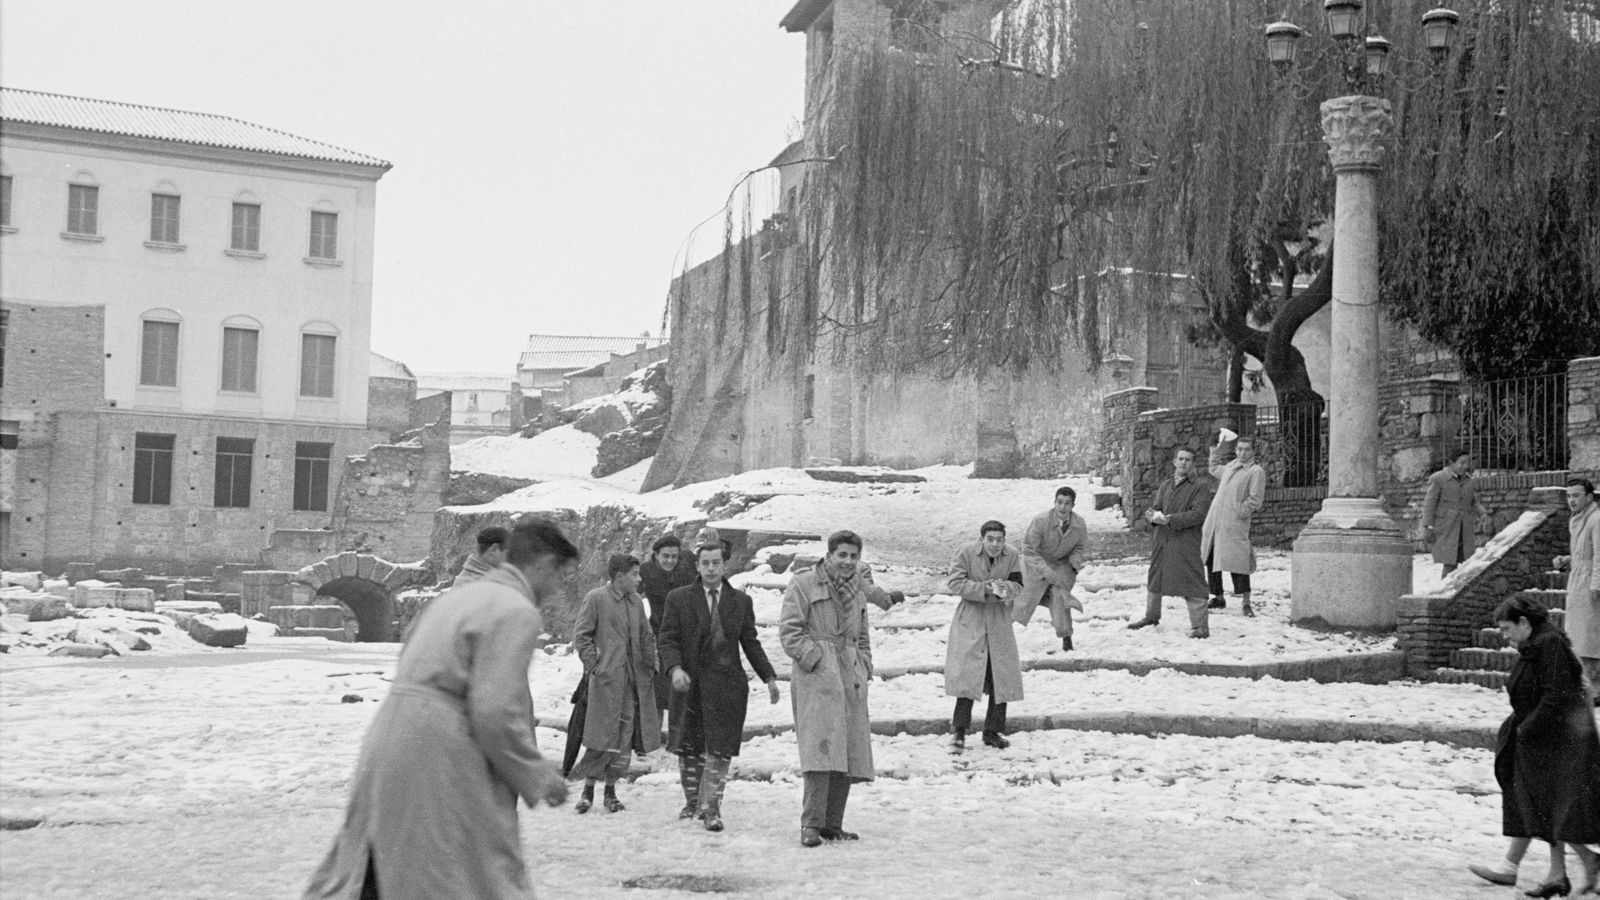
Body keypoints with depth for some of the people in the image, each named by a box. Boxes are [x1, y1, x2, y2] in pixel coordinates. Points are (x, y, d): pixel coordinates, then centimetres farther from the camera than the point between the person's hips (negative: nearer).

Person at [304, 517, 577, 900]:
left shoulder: (459, 594, 17)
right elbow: (496, 713, -19)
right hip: (440, 762, -9)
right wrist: (539, 777, -7)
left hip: (387, 739, 9)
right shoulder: (517, 611, -11)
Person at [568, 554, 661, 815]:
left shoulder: (636, 602, 14)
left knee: (625, 736, 5)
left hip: (634, 680, 6)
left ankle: (611, 791, 14)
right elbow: (580, 635, -4)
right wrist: (593, 664, -11)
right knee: (604, 735, -7)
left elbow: (646, 637, 22)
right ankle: (588, 789, 7)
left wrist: (651, 665, 12)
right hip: (606, 679, -6)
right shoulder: (596, 598, -4)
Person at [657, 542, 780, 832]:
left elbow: (751, 643, 13)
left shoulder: (741, 601, 9)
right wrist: (675, 668, -21)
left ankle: (710, 807, 3)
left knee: (720, 750, -6)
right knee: (688, 749, 9)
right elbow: (668, 641, -2)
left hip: (727, 685, 0)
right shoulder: (678, 599, 3)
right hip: (690, 685, 0)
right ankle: (692, 801, 27)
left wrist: (769, 677, 5)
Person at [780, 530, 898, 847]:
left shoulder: (857, 589, 19)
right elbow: (789, 630, -7)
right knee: (821, 747, -16)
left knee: (850, 754, 5)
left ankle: (833, 824, 14)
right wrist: (814, 658, -15)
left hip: (851, 679, 7)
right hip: (816, 677, -7)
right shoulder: (804, 584, -2)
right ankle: (811, 824, -14)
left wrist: (864, 667, 14)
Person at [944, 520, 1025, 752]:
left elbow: (1018, 586, 0)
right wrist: (985, 589, -23)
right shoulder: (967, 554, -10)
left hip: (1000, 622, 4)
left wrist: (1004, 589, -23)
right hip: (970, 621, -4)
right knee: (968, 674, -10)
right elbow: (955, 583, -13)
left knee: (1002, 677, 6)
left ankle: (993, 731, 19)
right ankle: (959, 730, -3)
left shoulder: (1012, 556, -3)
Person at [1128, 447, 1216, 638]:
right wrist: (1153, 514, -16)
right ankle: (1152, 616, 38)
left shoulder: (1201, 486, -3)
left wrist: (1171, 520, -22)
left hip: (1186, 542, -7)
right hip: (1161, 541, 7)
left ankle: (1200, 626, -6)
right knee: (1154, 579, 19)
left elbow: (1198, 514, -14)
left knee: (1192, 583, -10)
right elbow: (1155, 507, 10)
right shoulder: (1165, 486, 17)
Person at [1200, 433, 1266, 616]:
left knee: (1236, 562, -12)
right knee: (1211, 560, 10)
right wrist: (1218, 450, 34)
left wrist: (1239, 512, -13)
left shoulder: (1256, 472, -3)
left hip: (1234, 525, -7)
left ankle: (1245, 602, -6)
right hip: (1213, 521, 7)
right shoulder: (1230, 467, 18)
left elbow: (1255, 500, -11)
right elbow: (1214, 469, 41)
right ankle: (1218, 598, 23)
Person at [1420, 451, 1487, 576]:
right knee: (1450, 565, -11)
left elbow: (1473, 502, 13)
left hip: (1464, 530, 5)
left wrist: (1483, 513, -7)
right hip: (1445, 529, -5)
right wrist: (1427, 527, -16)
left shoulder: (1467, 479, 8)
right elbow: (1429, 504, -9)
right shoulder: (1438, 479, -8)